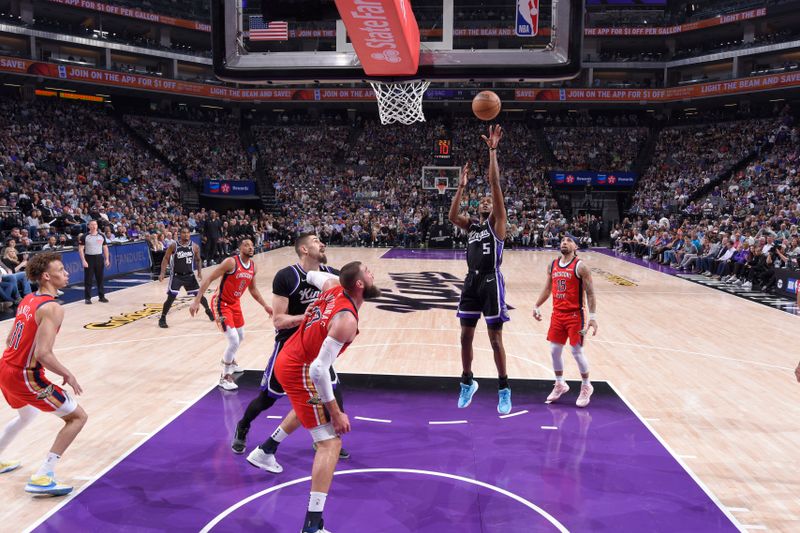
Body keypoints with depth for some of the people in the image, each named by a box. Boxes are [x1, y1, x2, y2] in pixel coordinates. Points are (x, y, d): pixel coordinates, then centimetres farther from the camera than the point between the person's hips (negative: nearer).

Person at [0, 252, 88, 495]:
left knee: (27, 415, 35)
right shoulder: (52, 308, -20)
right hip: (25, 376, -9)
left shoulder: (27, 300, 8)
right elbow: (43, 353, -28)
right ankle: (42, 478, -5)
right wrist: (67, 374, -14)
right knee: (77, 416, -2)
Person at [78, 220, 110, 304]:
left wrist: (107, 259, 4)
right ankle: (87, 298, 7)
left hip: (99, 258, 3)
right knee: (88, 279, 0)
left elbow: (105, 248, 12)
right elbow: (80, 249, -6)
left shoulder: (101, 236, 7)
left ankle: (102, 296, 17)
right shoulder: (84, 236, -4)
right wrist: (83, 261, -14)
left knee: (100, 278, 9)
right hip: (89, 258, -3)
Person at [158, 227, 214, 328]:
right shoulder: (173, 245, -11)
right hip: (176, 276, -2)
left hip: (189, 275, 3)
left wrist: (200, 272, -4)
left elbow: (198, 260, 9)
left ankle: (208, 310, 33)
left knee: (199, 294, 8)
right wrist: (162, 273, -15)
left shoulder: (195, 247, -4)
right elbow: (166, 258, -6)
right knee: (171, 297, -10)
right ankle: (162, 318, 4)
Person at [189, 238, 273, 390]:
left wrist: (265, 306, 13)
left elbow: (252, 289, 15)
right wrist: (196, 301, -27)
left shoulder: (253, 265, -1)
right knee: (234, 341, -15)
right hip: (221, 303, -8)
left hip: (235, 303, 8)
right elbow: (209, 279, -22)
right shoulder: (231, 262, -23)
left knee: (240, 337, 24)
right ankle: (225, 377, 2)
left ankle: (230, 361, 53)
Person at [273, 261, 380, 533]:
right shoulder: (347, 320, -27)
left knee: (310, 406, 41)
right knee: (331, 443, -11)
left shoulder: (333, 287, -4)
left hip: (286, 359, 10)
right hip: (299, 372, -10)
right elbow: (319, 369, -31)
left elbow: (312, 275, 20)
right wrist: (336, 413, -24)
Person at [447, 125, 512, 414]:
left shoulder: (497, 223, 1)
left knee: (495, 339, -1)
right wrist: (462, 186, -4)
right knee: (466, 336, 10)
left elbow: (495, 183, -9)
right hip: (471, 282, 5)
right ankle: (467, 382, 28)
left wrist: (493, 151, -14)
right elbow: (451, 216, -4)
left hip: (491, 282, -5)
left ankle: (504, 389, 13)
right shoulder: (471, 226, 15)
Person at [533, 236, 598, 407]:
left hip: (574, 315, -5)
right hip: (557, 314, 6)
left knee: (577, 352, -1)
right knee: (554, 351, 7)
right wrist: (537, 306, 13)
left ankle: (586, 387, 19)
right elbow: (547, 288, 18)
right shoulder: (552, 265, 7)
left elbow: (590, 293, -11)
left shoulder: (580, 266, -11)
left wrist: (593, 317, -16)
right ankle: (560, 385, 26)